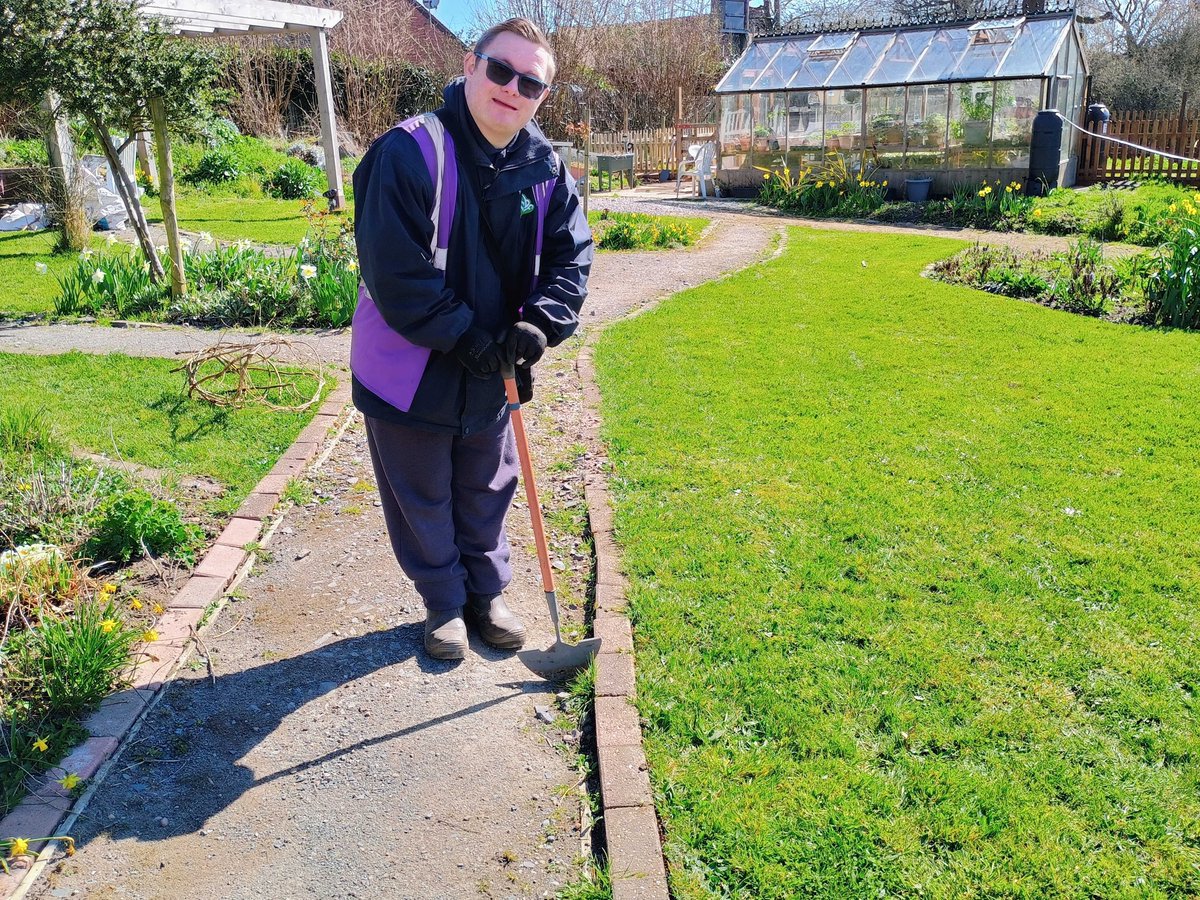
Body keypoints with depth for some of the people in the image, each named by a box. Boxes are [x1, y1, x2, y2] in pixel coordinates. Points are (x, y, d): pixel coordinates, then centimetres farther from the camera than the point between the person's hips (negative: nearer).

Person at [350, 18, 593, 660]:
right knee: (423, 500, 13)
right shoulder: (408, 153, -20)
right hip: (411, 374, -4)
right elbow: (392, 269, -24)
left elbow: (571, 253, -1)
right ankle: (443, 604, 35)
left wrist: (539, 323, -18)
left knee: (487, 493, 20)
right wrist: (465, 338, -22)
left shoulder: (544, 168, -4)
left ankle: (487, 594, 41)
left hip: (492, 374, 4)